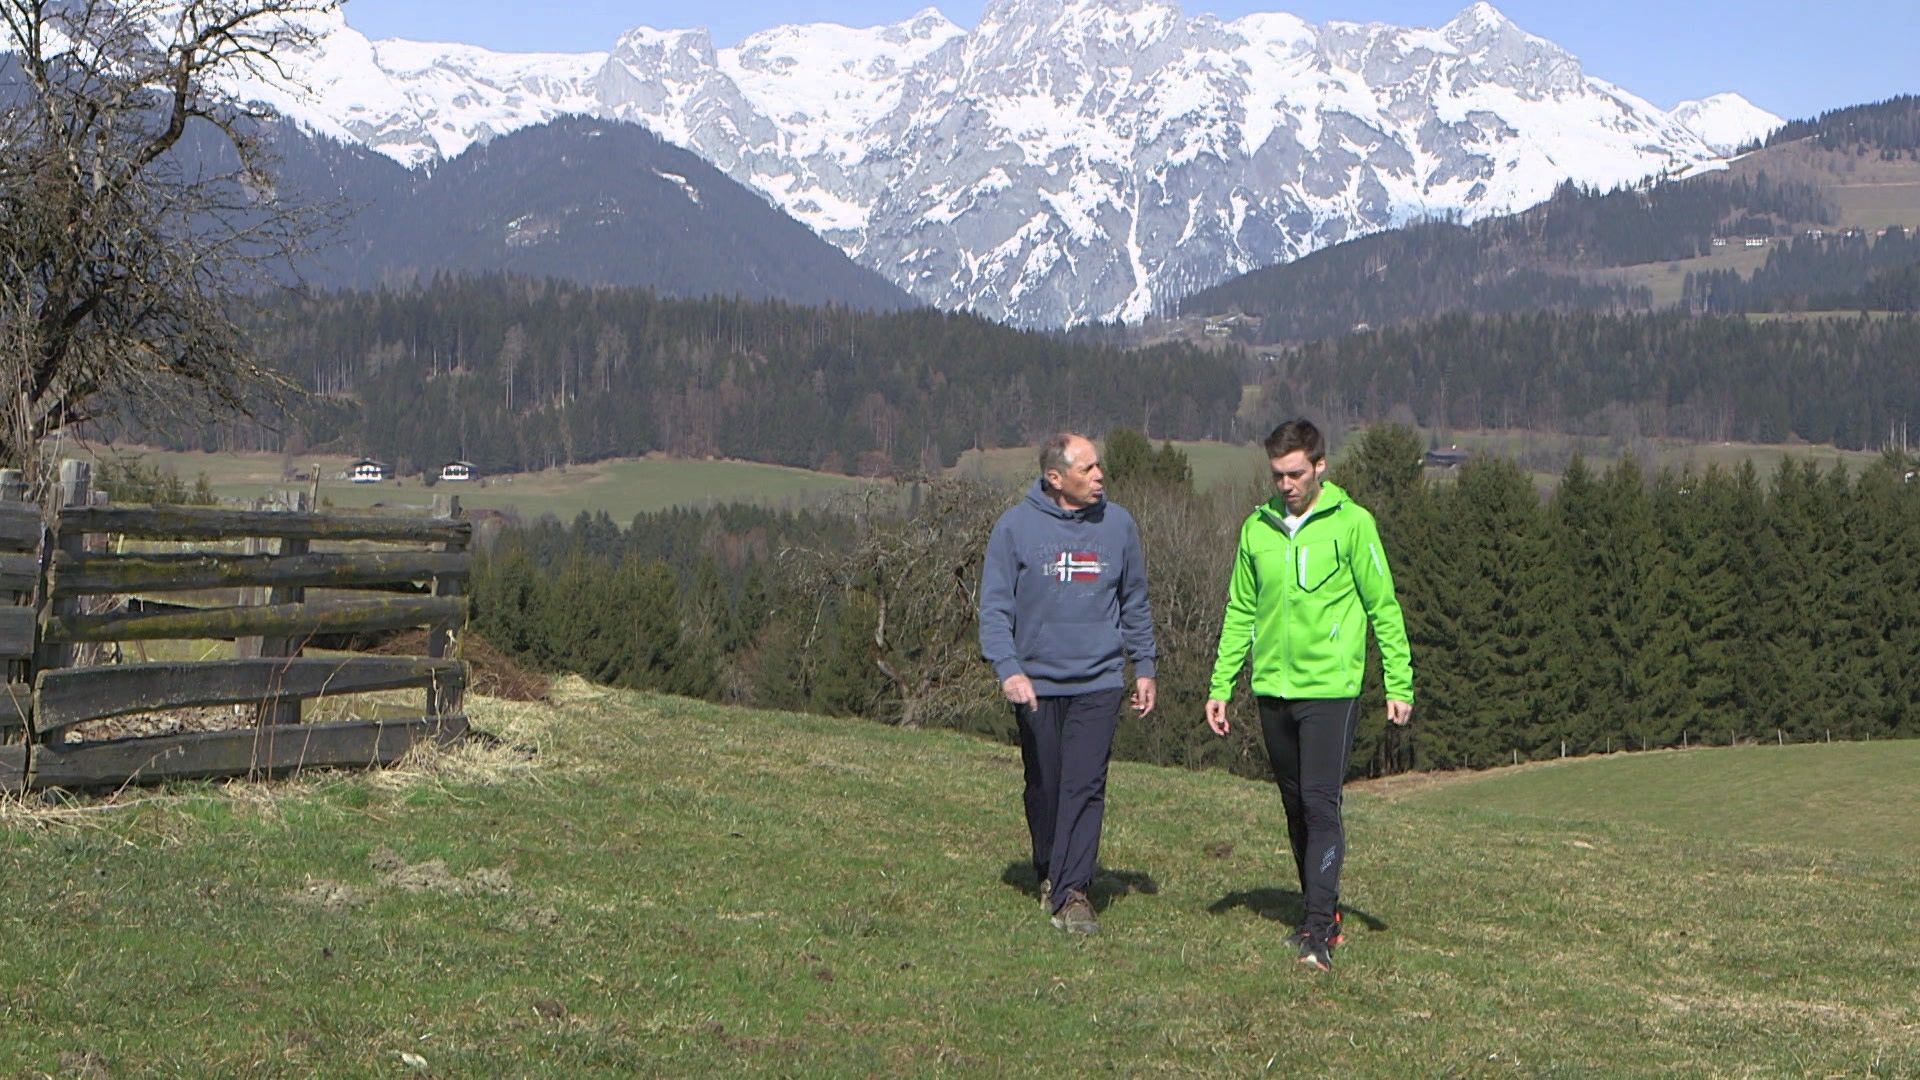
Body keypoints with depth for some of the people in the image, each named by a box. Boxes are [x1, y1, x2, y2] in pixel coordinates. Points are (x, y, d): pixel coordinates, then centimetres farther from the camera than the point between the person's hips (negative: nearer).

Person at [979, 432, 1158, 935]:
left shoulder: (1118, 525, 4)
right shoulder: (1016, 526, -4)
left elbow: (1135, 604, 15)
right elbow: (995, 606, -4)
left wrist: (1144, 667, 13)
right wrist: (1007, 667, -17)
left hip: (1099, 682, 0)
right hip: (1036, 683, 0)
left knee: (1085, 787, -10)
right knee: (1044, 787, 11)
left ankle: (1072, 891, -11)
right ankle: (1048, 874, 30)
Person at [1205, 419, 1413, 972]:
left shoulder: (1351, 524, -5)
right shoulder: (1257, 528, 8)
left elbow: (1384, 608, -2)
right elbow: (1240, 613, 14)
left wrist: (1398, 685, -5)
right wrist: (1221, 687, 9)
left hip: (1331, 687, -5)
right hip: (1273, 688, 5)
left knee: (1321, 805, -12)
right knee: (1296, 808, 12)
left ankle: (1319, 931, -13)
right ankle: (1322, 911, 24)